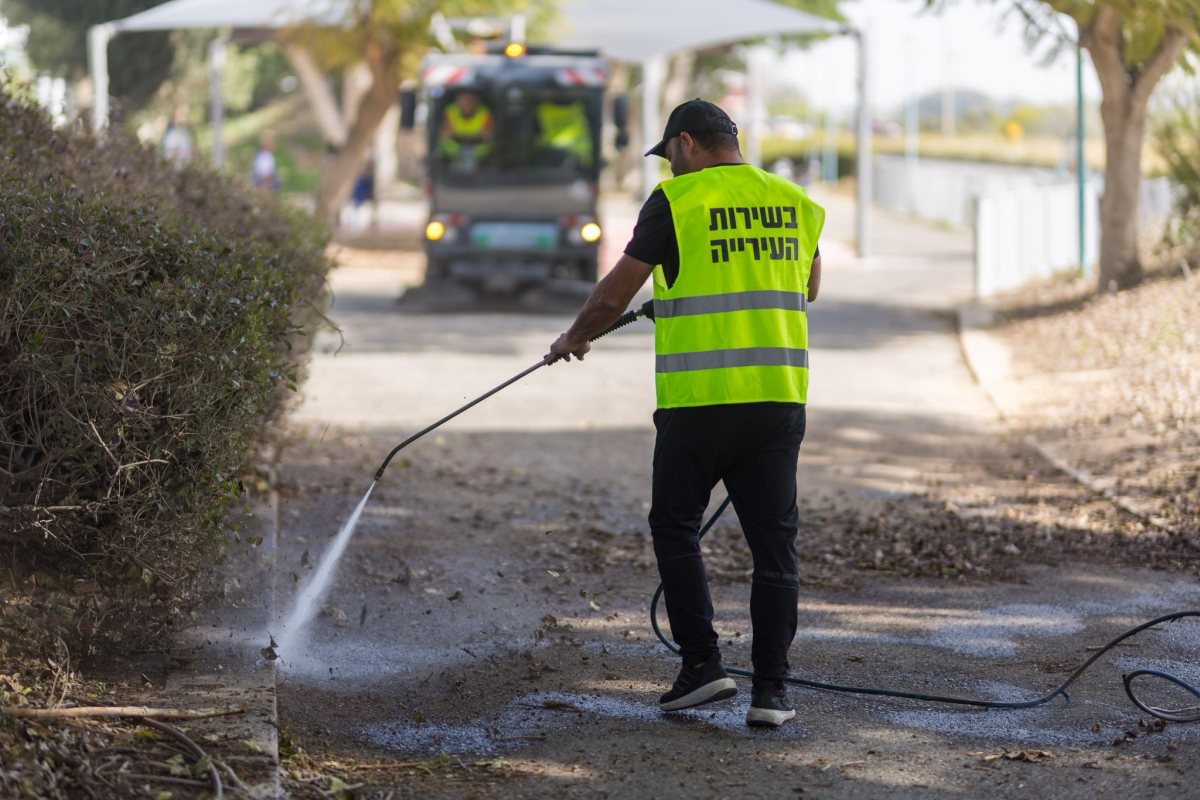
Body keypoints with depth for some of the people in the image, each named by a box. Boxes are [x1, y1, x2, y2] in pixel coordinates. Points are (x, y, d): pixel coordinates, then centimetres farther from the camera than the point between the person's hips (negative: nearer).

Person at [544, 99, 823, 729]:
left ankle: (701, 663, 5)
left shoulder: (677, 201, -4)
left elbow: (612, 296, 1)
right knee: (773, 542, 6)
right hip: (780, 395, 4)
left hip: (698, 399, -4)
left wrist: (574, 338, 19)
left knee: (675, 529, 12)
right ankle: (770, 688, 2)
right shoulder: (796, 203, 11)